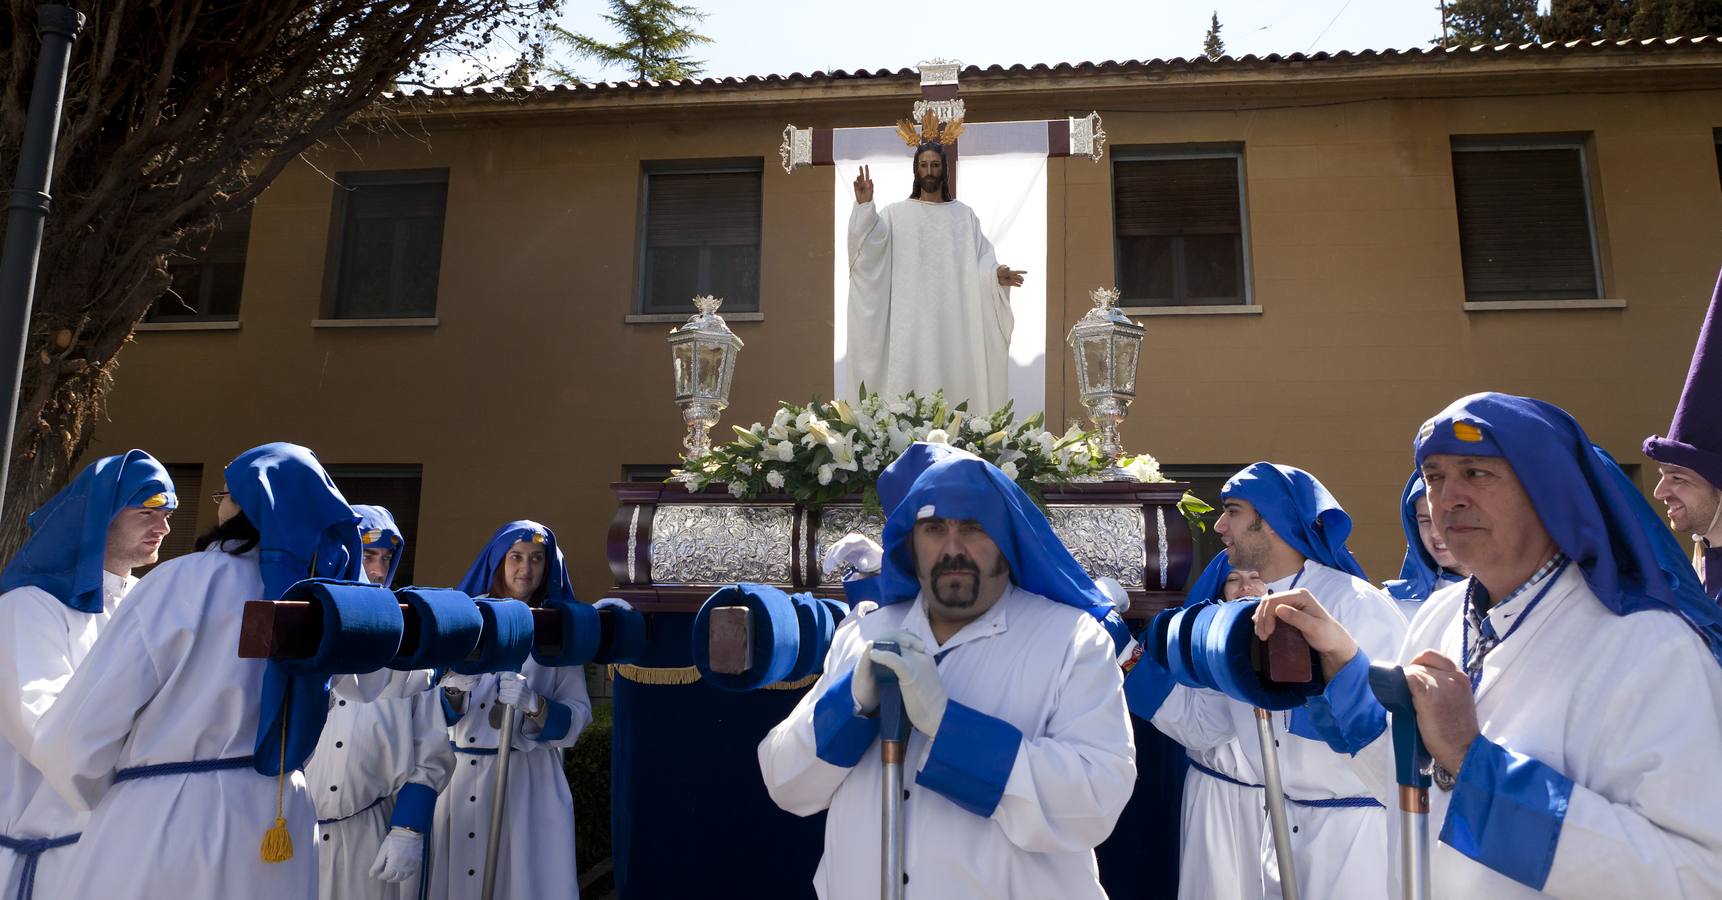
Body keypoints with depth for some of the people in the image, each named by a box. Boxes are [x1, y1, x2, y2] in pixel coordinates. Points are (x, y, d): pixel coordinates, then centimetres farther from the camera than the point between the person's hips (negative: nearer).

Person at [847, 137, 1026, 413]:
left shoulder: (964, 215, 13)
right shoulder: (896, 213, 7)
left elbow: (979, 262, 7)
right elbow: (870, 245, -9)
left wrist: (996, 274, -15)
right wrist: (864, 206, -24)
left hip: (953, 318, 2)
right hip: (911, 320, -2)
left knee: (955, 376, 0)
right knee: (912, 379, -6)